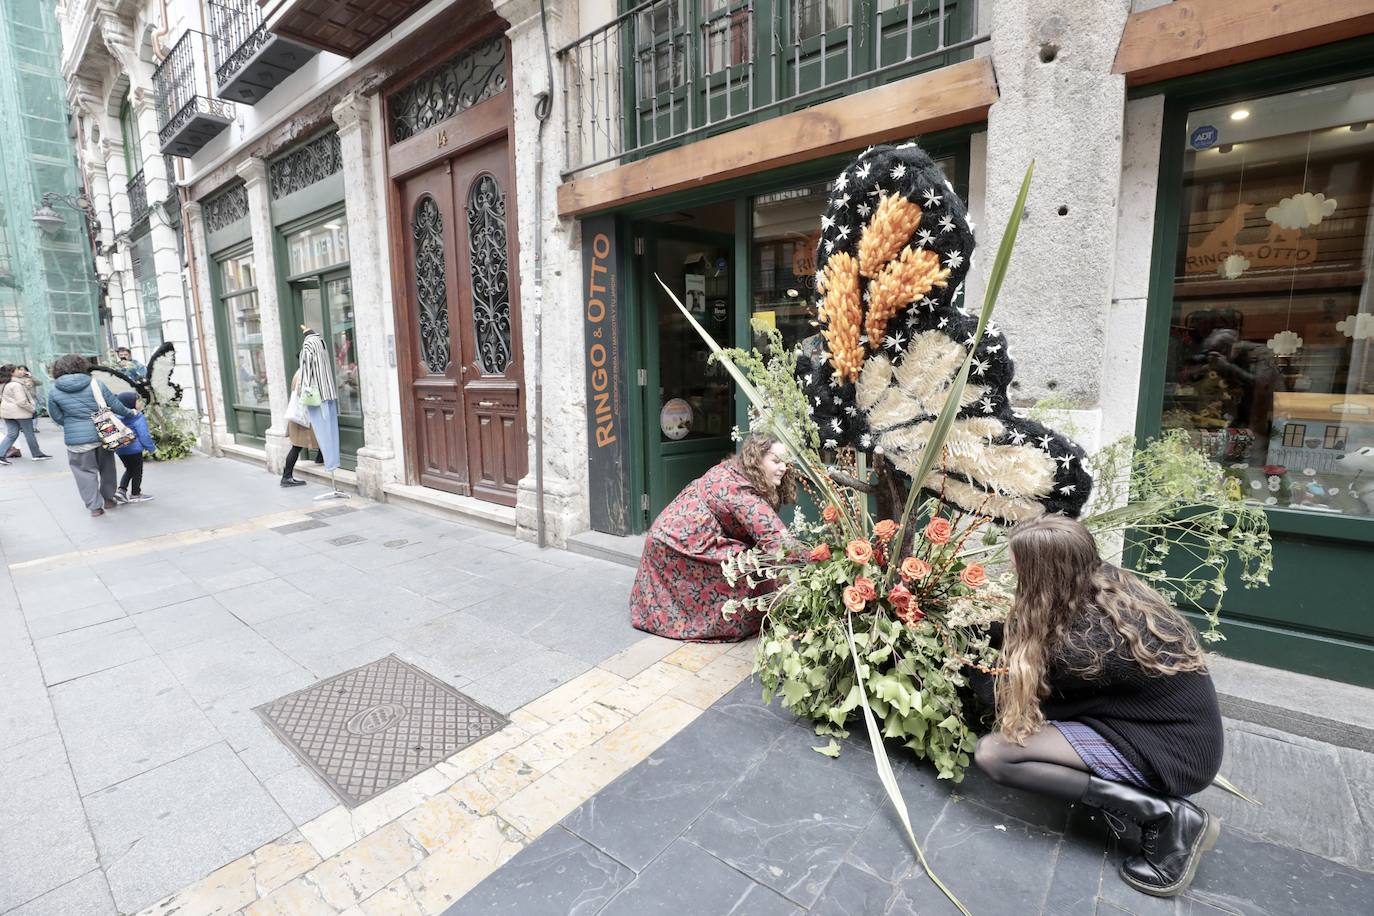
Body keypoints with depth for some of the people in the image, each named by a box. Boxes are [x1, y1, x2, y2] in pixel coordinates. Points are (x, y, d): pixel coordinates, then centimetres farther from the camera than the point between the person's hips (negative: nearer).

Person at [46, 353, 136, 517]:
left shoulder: (54, 392, -2)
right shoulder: (96, 384, -4)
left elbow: (57, 417, 4)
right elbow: (115, 405, 0)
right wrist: (129, 413, 19)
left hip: (77, 439, -1)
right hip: (103, 434, 1)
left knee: (86, 471, 9)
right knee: (106, 467, 18)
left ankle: (95, 506, 10)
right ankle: (108, 499, 29)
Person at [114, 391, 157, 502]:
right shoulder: (138, 418, -18)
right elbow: (144, 436, -17)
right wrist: (152, 448, -6)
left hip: (120, 449, 8)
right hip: (134, 449, -8)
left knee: (129, 470, 22)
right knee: (137, 471, 8)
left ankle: (121, 490, 12)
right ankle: (135, 494, 16)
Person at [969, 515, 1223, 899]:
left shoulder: (1084, 644, -30)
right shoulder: (1112, 583, -8)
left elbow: (1013, 695, -9)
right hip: (1175, 723, 9)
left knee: (992, 753, -17)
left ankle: (1166, 815, -11)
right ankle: (1121, 789, 7)